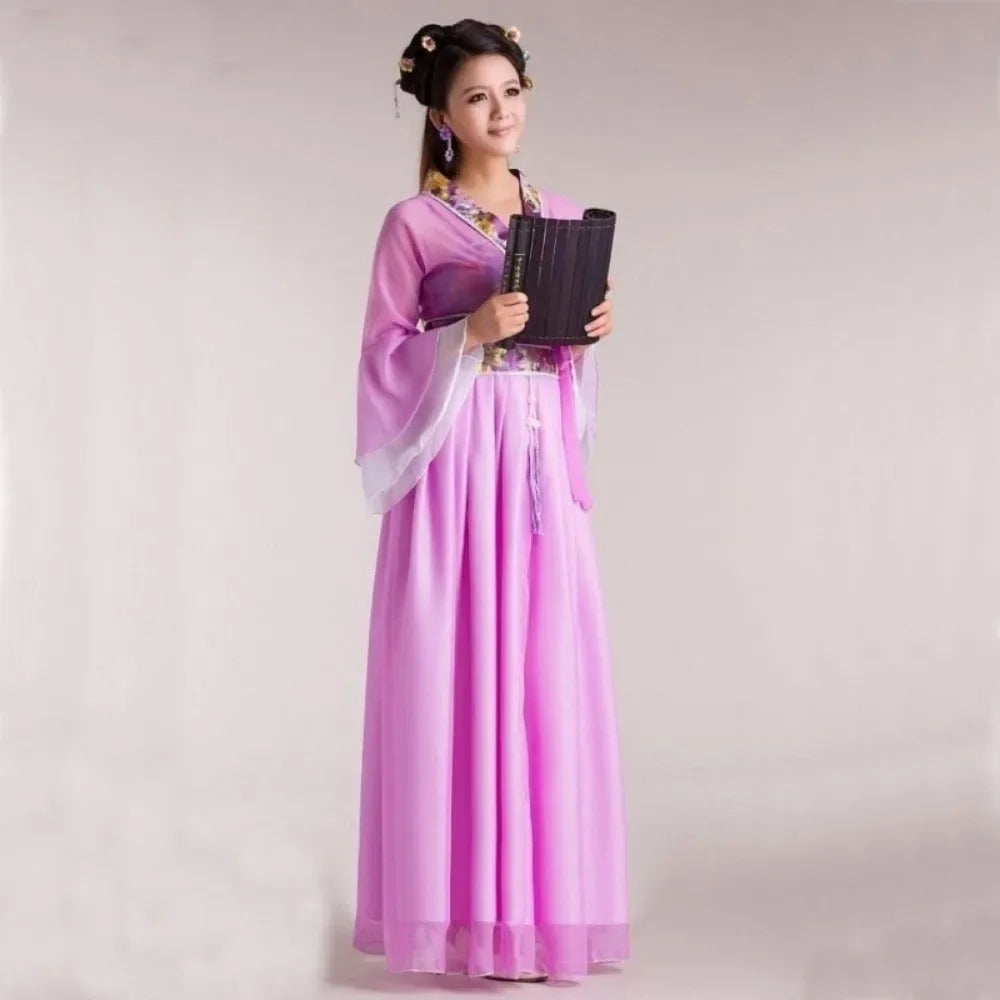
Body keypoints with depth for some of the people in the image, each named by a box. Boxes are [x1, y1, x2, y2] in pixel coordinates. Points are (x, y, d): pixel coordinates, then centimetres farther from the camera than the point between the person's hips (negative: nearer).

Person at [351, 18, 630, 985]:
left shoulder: (566, 215, 12)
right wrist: (470, 332, -18)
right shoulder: (412, 223, -1)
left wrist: (591, 330, -3)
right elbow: (384, 357, -4)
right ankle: (465, 901, 5)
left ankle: (536, 894, 12)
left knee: (546, 668, 3)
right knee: (455, 667, -3)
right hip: (454, 460, -4)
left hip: (542, 458, 4)